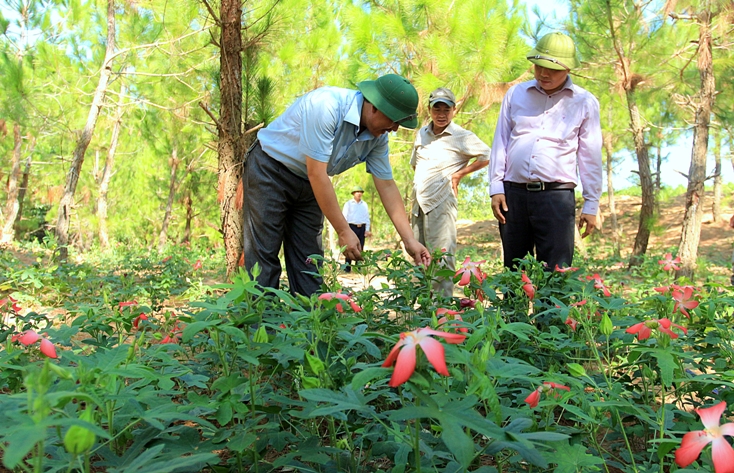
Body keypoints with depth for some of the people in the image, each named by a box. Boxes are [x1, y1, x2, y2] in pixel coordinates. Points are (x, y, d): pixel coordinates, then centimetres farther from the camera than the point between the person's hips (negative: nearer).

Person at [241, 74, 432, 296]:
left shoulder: (378, 136, -8)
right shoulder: (325, 105, -31)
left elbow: (387, 186, -3)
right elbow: (316, 173, -31)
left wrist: (410, 240, -9)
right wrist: (344, 231, -27)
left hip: (308, 185, 7)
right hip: (269, 168, -6)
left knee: (309, 260, 2)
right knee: (264, 255, -9)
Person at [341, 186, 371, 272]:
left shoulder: (364, 204, 16)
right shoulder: (348, 204, 6)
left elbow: (367, 217, 17)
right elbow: (344, 217, 2)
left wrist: (367, 229, 8)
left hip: (362, 228, 4)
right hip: (352, 226, -3)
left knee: (360, 248, 3)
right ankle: (347, 268, -8)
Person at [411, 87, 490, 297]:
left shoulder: (462, 136, -4)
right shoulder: (422, 134, 14)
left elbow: (488, 156, -6)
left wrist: (460, 173, -6)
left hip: (441, 203, -7)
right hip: (419, 203, 7)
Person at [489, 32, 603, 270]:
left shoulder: (585, 103, 6)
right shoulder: (516, 94, 11)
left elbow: (590, 156, 7)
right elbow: (500, 142, 12)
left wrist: (591, 205, 5)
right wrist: (496, 188, 4)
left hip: (556, 196, -2)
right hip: (514, 193, 2)